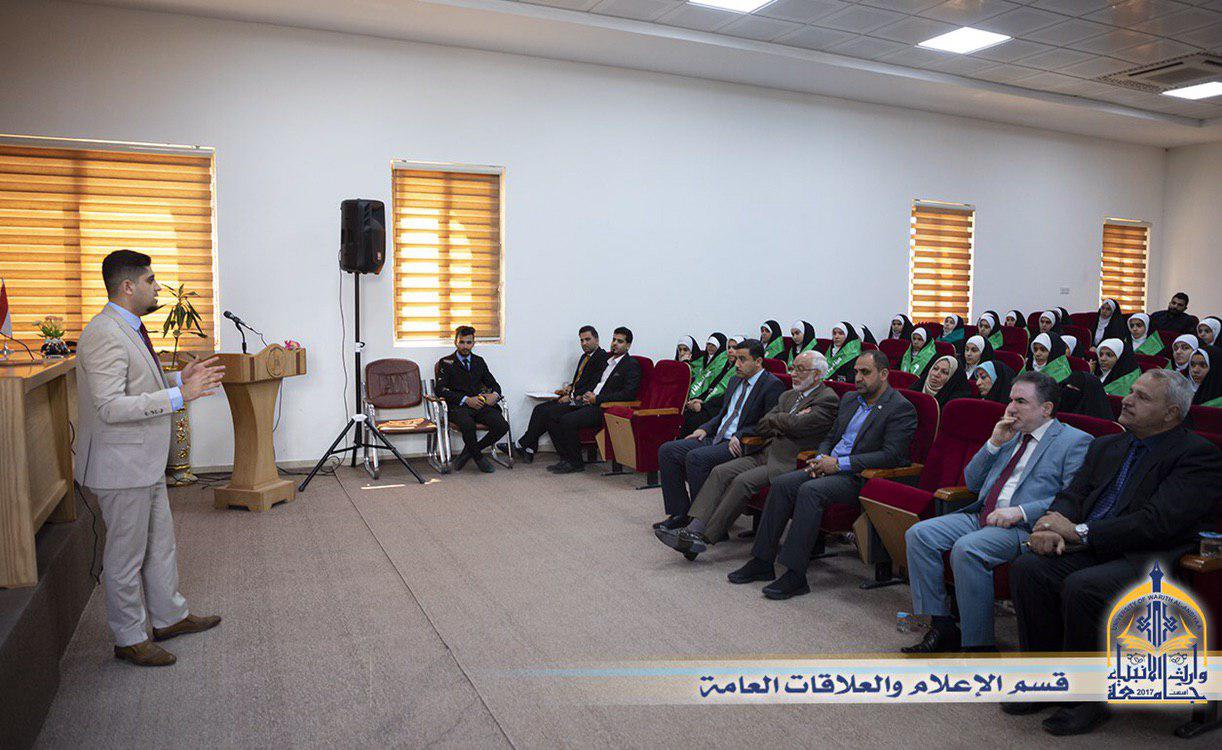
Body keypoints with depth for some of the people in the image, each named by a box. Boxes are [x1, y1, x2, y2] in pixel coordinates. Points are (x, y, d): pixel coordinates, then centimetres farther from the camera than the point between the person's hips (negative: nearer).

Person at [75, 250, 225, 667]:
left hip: (146, 462, 10)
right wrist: (178, 397, -29)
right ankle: (129, 640, 20)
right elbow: (111, 407, -28)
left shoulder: (129, 329, 11)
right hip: (121, 465, -10)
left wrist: (179, 379, 8)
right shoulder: (105, 335, -21)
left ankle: (169, 617, 35)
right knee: (126, 555, 5)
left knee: (161, 543, 20)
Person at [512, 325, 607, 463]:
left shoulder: (603, 357, -9)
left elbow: (594, 386, -17)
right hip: (573, 398, 9)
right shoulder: (585, 356, 21)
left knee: (547, 413, -20)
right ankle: (529, 448, -9)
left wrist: (572, 397, -15)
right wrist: (569, 388, 7)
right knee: (539, 409, -7)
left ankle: (522, 444, -7)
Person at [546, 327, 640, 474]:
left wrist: (597, 399, -15)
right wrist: (581, 395, 8)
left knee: (568, 421, -26)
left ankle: (576, 463, -10)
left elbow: (628, 394, -16)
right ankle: (566, 458, 0)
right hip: (589, 401, 9)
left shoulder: (632, 365, -4)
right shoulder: (607, 359, 21)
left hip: (604, 407, -9)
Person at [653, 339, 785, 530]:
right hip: (716, 439, 9)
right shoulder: (736, 380, 19)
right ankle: (679, 513, -3)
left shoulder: (773, 385, -7)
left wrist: (740, 436, -22)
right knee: (667, 451, -5)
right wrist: (705, 428, 9)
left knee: (696, 457, -31)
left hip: (739, 445, -9)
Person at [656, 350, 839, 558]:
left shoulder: (828, 399, -3)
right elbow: (761, 427, 16)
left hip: (788, 463, -8)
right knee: (720, 472, -12)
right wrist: (784, 423, -2)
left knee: (743, 481, -27)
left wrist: (775, 419, 2)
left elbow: (797, 425, -18)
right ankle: (695, 527, -20)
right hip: (765, 454, 8)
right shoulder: (788, 395, 23)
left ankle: (706, 538, -23)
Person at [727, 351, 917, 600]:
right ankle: (761, 561, -10)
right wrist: (822, 458, 0)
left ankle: (795, 576, -28)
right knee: (782, 484, -15)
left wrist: (839, 463, -18)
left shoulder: (901, 408, -6)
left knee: (810, 491, -31)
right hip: (831, 466, 8)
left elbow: (891, 456, -16)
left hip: (860, 478, -7)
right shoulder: (849, 399, 19)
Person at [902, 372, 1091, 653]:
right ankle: (942, 627, -7)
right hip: (982, 516, 7)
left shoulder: (1075, 441, 1)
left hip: (1025, 526, -7)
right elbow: (972, 483, 20)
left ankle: (979, 644, -20)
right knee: (919, 534, -13)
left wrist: (1020, 511, -20)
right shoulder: (1011, 436, 22)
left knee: (967, 548, -33)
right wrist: (994, 443, 7)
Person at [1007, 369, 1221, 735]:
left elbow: (1160, 522, -16)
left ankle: (1087, 697, -12)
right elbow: (1072, 495, 14)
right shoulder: (1106, 446, 20)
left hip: (1150, 558, -6)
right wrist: (1053, 525, -10)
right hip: (1088, 551, 6)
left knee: (1082, 586, -33)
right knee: (1027, 567, -21)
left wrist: (1079, 532, -18)